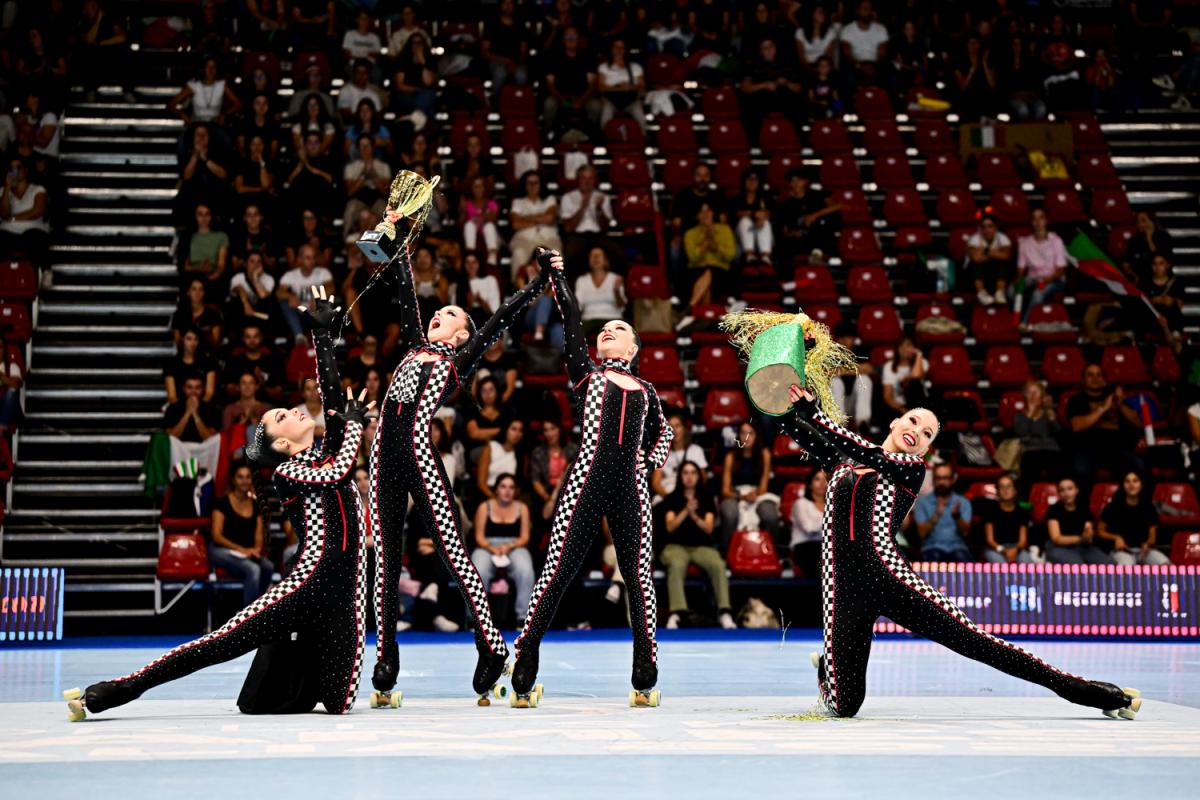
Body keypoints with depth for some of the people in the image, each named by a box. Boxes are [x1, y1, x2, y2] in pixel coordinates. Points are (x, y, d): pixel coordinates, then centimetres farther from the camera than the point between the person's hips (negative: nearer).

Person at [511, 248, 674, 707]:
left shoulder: (645, 391, 20)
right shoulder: (586, 374, 14)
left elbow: (662, 435, 32)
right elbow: (571, 319, 10)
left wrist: (652, 462, 13)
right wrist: (555, 272, 9)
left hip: (631, 488, 3)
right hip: (586, 481, -3)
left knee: (639, 576, 1)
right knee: (557, 572, -7)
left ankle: (645, 682, 10)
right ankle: (522, 679, -4)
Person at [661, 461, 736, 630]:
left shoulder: (707, 499, 14)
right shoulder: (672, 498, 11)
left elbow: (709, 528, 3)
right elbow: (670, 526, -2)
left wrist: (694, 516, -16)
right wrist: (686, 511, -16)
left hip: (702, 546, 2)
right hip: (676, 545, -2)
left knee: (718, 565, -32)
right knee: (676, 565, -38)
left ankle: (724, 612, -38)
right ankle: (676, 613, -50)